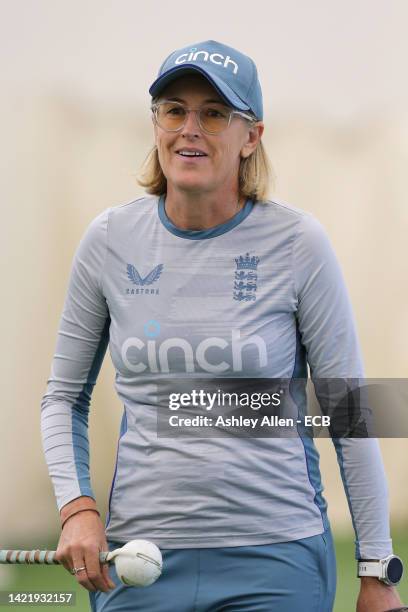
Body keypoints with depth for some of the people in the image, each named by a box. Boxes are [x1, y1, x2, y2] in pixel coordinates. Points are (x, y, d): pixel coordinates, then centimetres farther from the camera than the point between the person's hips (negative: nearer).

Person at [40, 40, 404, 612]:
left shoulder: (297, 242, -6)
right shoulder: (109, 240, 1)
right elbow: (64, 396, 11)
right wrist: (76, 506, -5)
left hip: (275, 562, -2)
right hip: (140, 556, 2)